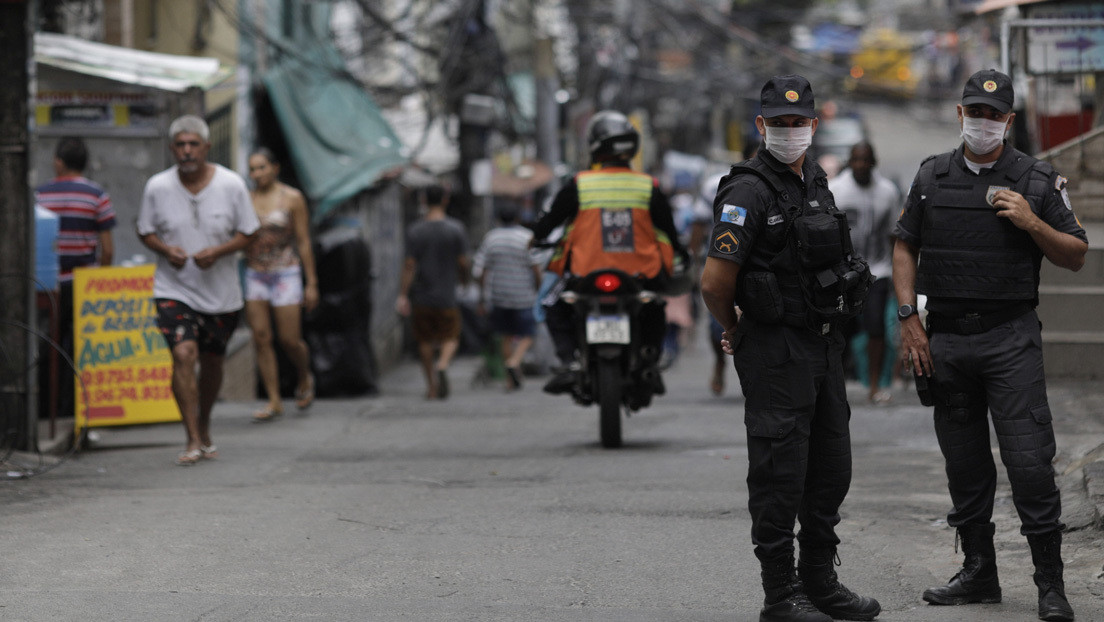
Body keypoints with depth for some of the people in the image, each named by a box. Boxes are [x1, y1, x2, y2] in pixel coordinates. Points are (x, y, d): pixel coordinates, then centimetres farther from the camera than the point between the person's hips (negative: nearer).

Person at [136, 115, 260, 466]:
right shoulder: (157, 187, -4)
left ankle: (204, 429, 36)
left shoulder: (232, 185, -6)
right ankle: (193, 440, -16)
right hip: (174, 289, -1)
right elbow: (145, 231, 7)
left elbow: (248, 234, 0)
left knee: (212, 361, 13)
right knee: (183, 354, -18)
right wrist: (165, 250, -14)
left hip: (221, 292, 1)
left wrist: (218, 252, -18)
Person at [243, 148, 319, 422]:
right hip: (254, 275, 3)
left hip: (285, 273, -3)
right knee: (261, 339, -3)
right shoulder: (246, 199, 4)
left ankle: (304, 378, 28)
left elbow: (303, 242, -2)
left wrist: (311, 283, -3)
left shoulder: (292, 198, -3)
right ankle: (274, 402, 2)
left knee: (290, 340, -3)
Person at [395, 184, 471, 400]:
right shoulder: (456, 228, -6)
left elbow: (409, 266, -7)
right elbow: (463, 263, -4)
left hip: (420, 295, 1)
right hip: (446, 296, -1)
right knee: (450, 338, 6)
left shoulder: (414, 230, -3)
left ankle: (431, 386, 14)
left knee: (425, 341, 11)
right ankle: (443, 365, -24)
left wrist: (403, 296, -6)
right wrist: (464, 277, 18)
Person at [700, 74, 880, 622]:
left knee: (831, 468, 14)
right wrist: (735, 332, -3)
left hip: (824, 345, 8)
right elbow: (715, 281, -20)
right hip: (776, 351, -8)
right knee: (779, 473, -3)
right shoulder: (749, 191, -15)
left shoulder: (816, 183, 12)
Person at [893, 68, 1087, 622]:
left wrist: (1032, 224, -13)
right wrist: (908, 319, 2)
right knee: (964, 463, 9)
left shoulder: (1038, 181, 1)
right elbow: (905, 248, 12)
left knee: (1029, 460, -10)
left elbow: (1076, 257, 4)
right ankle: (978, 573, 20)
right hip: (947, 338, 3)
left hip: (1011, 340, -3)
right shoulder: (932, 176, 9)